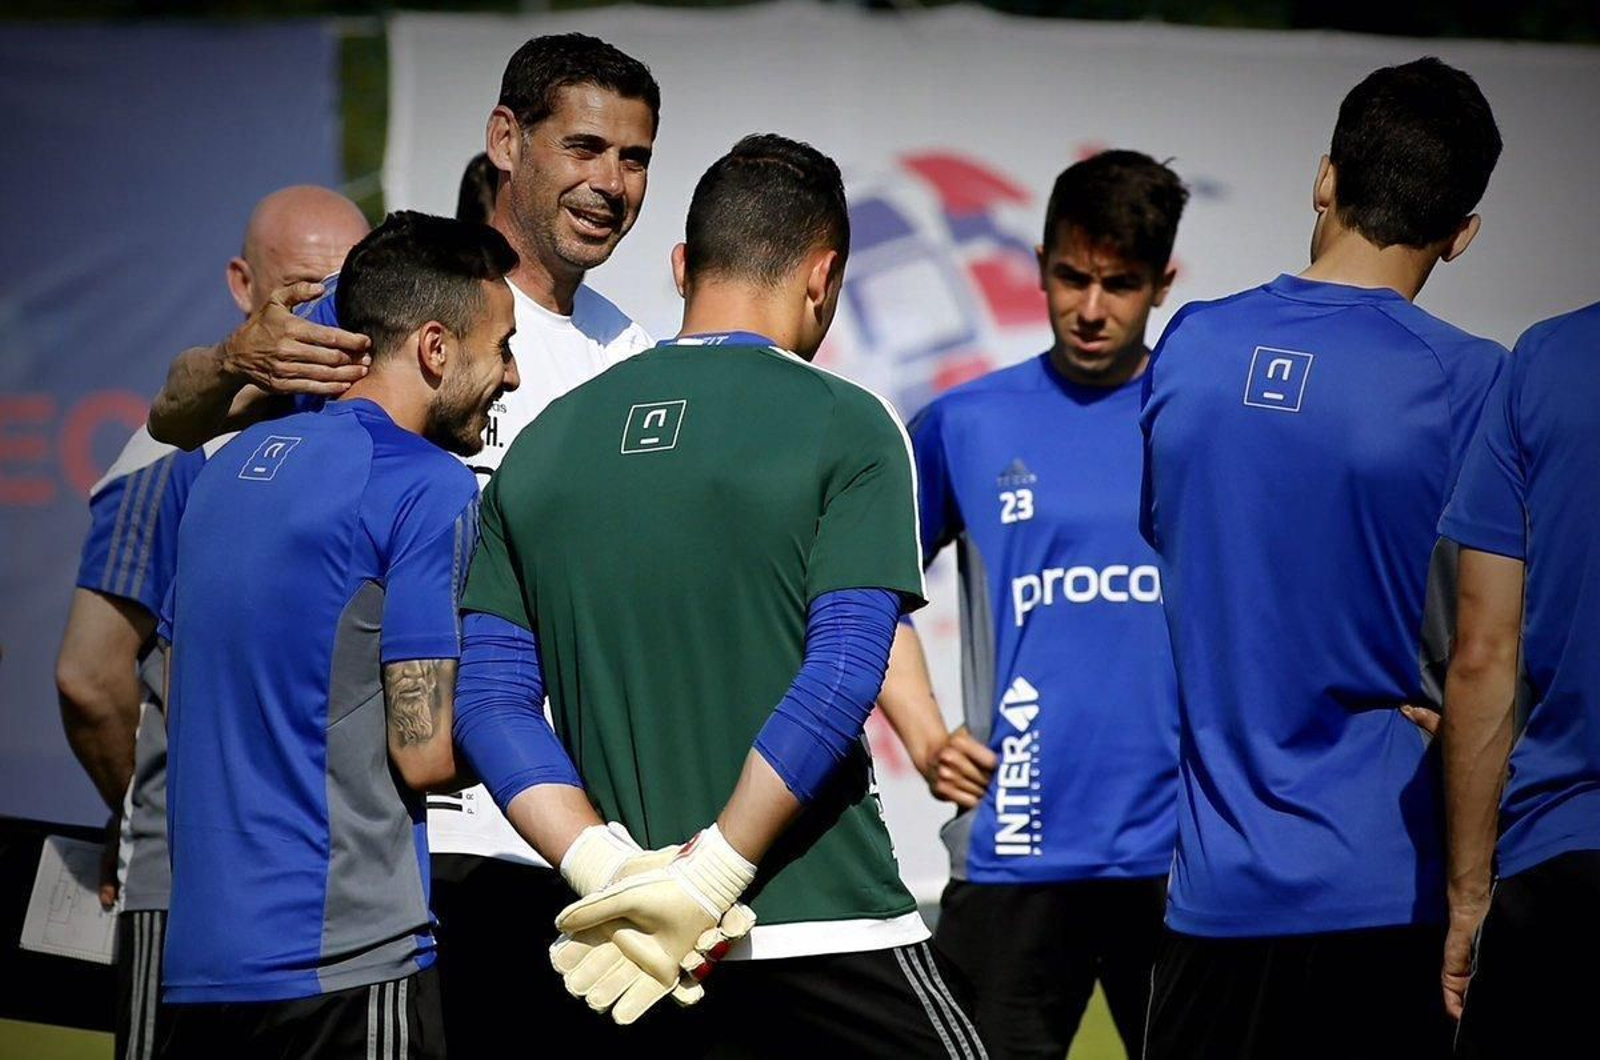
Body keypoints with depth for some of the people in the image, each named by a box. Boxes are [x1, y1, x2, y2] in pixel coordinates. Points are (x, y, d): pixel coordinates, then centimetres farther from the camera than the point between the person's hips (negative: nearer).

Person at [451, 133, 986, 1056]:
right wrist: (705, 884, -15)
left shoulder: (541, 444, 11)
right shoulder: (845, 426, -3)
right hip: (824, 931, -5)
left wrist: (607, 873, -5)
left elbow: (489, 701, 4)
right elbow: (839, 680, -13)